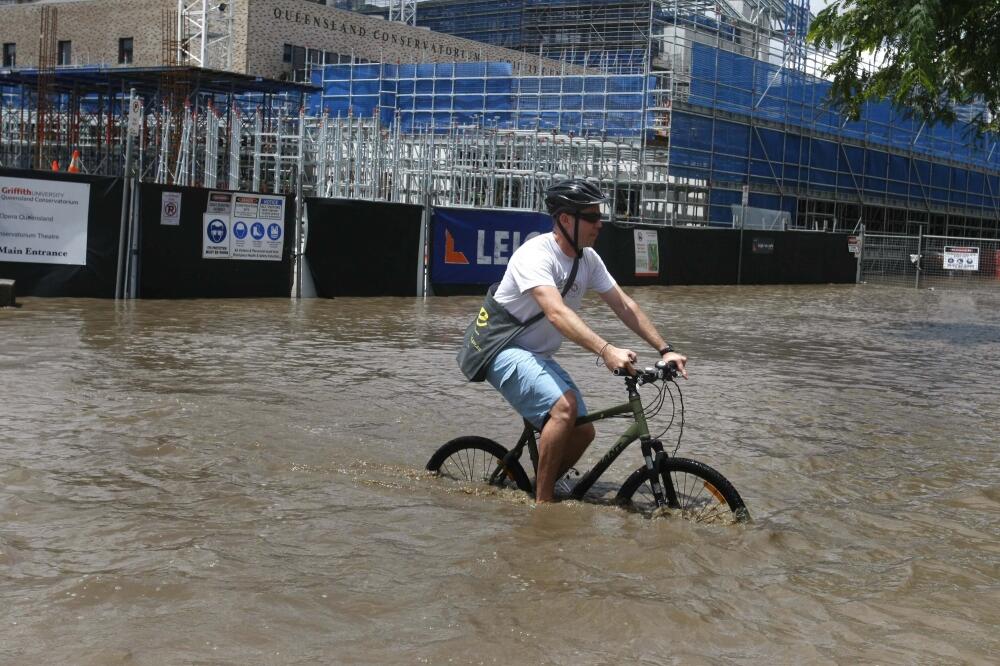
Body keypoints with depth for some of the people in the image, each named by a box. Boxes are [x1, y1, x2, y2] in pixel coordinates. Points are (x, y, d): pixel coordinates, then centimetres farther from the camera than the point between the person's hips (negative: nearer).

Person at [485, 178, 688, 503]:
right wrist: (606, 350, -51)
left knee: (583, 431, -1)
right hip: (505, 351, -8)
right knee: (564, 406, -29)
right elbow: (557, 313, -40)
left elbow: (624, 305, 2)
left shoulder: (588, 258, 0)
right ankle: (542, 502, -19)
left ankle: (538, 489, 19)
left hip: (538, 355, 8)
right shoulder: (536, 254, -25)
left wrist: (665, 350, -7)